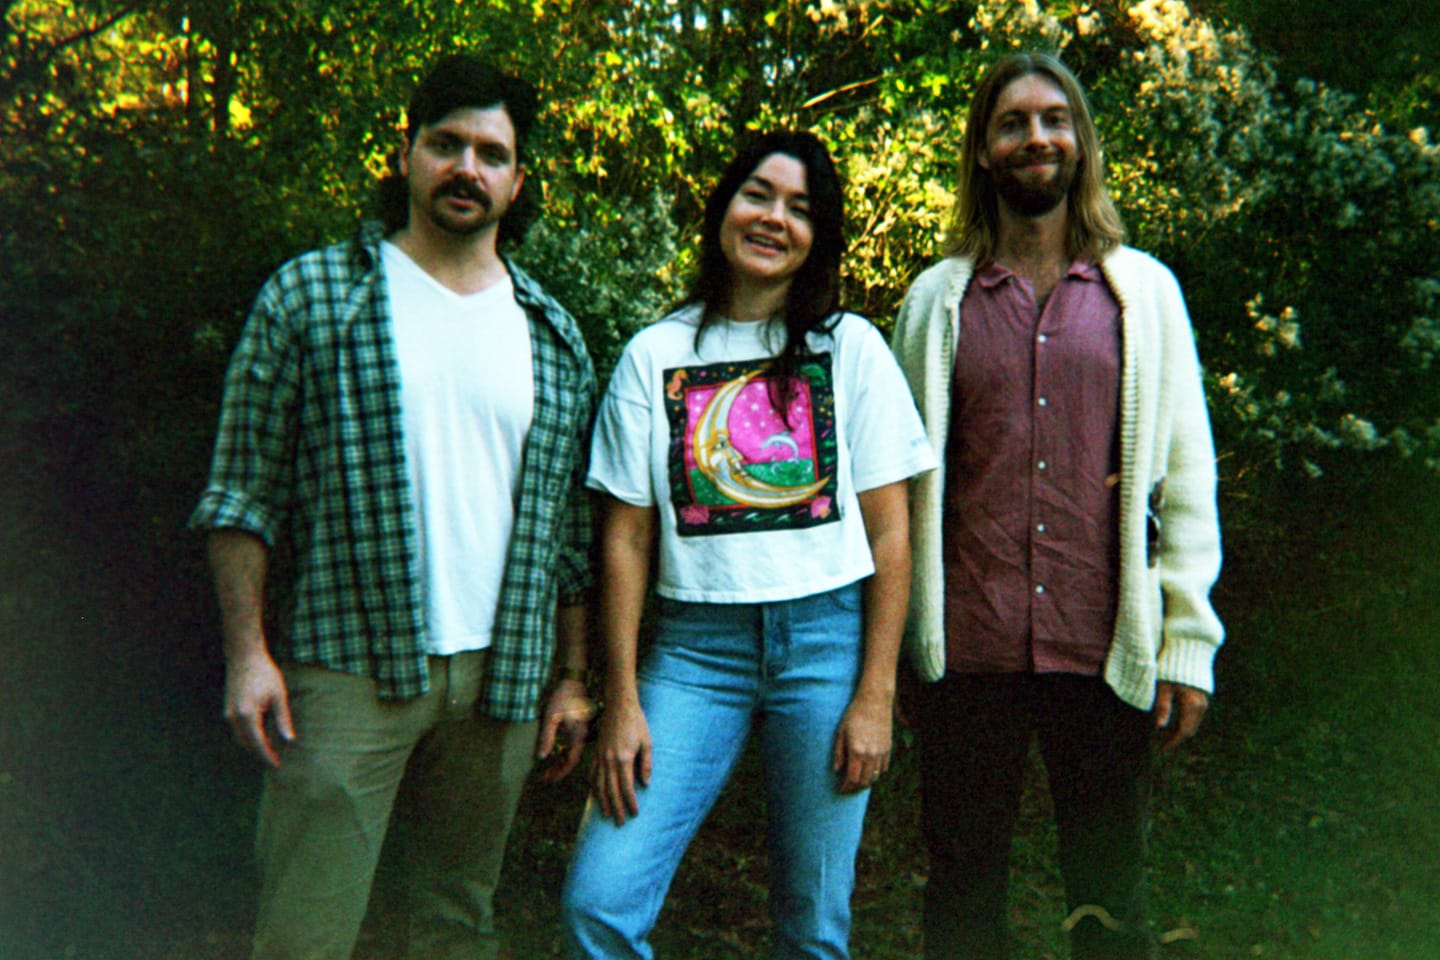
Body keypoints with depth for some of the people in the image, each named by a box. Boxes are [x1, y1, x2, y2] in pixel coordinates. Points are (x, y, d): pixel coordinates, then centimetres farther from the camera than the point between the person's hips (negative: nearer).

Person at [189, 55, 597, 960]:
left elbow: (572, 527, 13)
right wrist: (247, 651, -8)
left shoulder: (555, 336, 11)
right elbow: (244, 491, -1)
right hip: (348, 667, -3)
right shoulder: (312, 294, 2)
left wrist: (572, 676, 9)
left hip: (499, 677, 4)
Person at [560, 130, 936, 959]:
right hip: (696, 643, 1)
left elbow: (889, 529, 3)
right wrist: (622, 700, -1)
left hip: (827, 637, 0)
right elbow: (628, 535, 5)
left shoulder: (850, 346, 5)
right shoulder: (656, 354, 7)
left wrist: (876, 694, -4)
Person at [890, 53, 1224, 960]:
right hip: (968, 647, 0)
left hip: (1105, 648, 0)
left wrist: (1188, 640, -1)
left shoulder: (1144, 289, 8)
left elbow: (1186, 472, 5)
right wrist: (899, 632, 4)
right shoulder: (937, 299, 9)